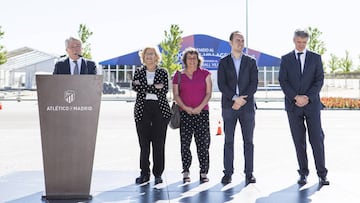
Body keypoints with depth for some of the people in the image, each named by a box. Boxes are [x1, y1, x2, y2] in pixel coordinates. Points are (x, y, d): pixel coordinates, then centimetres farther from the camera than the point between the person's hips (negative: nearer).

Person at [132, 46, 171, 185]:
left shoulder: (163, 72, 10)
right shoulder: (138, 72, 13)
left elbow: (164, 90, -4)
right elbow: (135, 87, -4)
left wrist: (144, 88, -6)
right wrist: (154, 87, -8)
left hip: (160, 109, -1)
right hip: (142, 110, 1)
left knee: (159, 143, -1)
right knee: (143, 142, 0)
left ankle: (158, 174, 5)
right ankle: (144, 173, 8)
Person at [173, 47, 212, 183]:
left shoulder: (205, 74, 7)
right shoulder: (179, 75, 9)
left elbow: (208, 93, 2)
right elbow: (176, 95, 4)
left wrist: (199, 107, -11)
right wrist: (185, 108, -10)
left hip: (202, 113, 0)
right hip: (184, 113, 1)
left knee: (203, 143, -3)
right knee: (185, 143, 1)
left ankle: (204, 172, 2)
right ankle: (186, 172, 8)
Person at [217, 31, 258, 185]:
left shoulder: (251, 62, 9)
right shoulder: (224, 62, 7)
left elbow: (254, 83, 1)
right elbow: (221, 84, -3)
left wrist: (243, 100, -11)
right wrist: (235, 98, -15)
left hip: (247, 105, 1)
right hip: (229, 106, -1)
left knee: (248, 141, 2)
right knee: (228, 140, 2)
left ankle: (249, 173, 7)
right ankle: (228, 172, 6)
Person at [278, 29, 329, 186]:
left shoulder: (315, 58, 7)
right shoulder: (286, 59, 7)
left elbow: (319, 80, 1)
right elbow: (283, 81, -1)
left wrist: (307, 97, -11)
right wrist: (296, 97, -13)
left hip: (312, 104, 0)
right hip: (293, 105, 0)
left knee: (317, 139, -2)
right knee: (299, 141, 4)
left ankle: (322, 174, 5)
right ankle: (303, 173, 12)